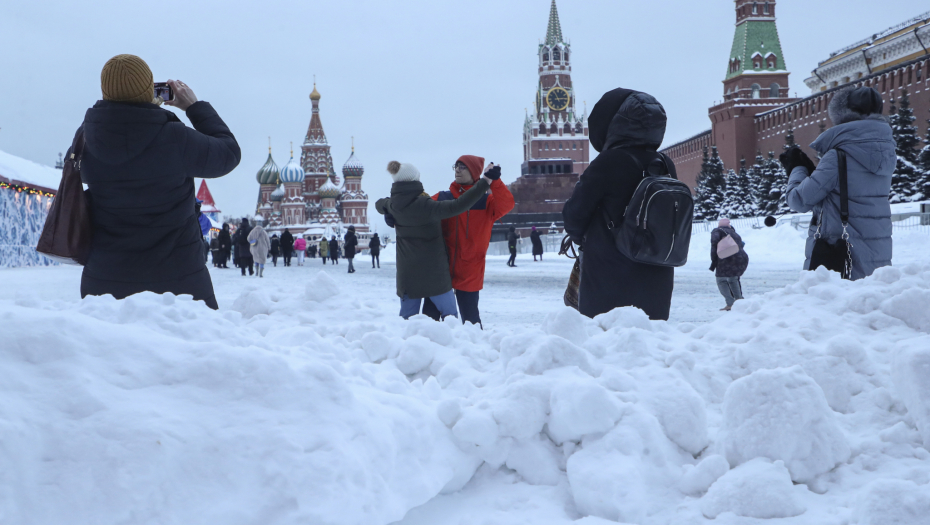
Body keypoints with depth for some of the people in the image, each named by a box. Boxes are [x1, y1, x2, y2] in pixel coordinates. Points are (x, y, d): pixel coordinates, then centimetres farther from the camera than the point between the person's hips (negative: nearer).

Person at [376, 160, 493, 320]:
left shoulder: (393, 205, -1)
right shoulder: (424, 205, -22)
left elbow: (379, 204, 24)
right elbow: (456, 206, -31)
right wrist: (484, 182, -28)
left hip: (407, 272, 6)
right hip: (433, 270, -6)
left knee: (407, 317, 11)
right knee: (449, 314, 6)